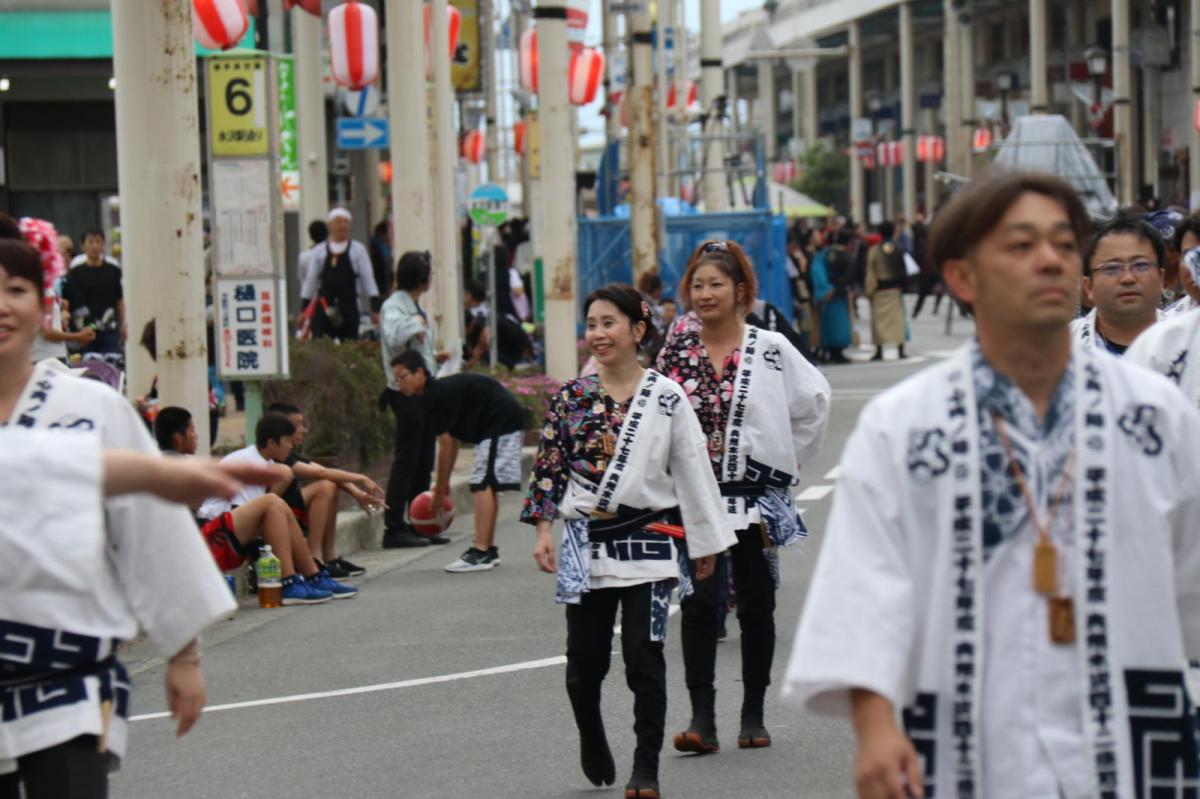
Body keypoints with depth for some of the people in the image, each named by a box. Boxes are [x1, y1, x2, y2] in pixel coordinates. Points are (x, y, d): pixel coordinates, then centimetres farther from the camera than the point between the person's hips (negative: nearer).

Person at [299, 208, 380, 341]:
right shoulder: (318, 252, 8)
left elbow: (368, 278, 5)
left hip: (349, 309, 0)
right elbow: (310, 280, 10)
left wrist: (375, 308, -1)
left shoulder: (358, 250, 6)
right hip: (323, 308, 0)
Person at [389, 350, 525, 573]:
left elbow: (446, 447, -14)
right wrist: (444, 484, 18)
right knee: (487, 484, 15)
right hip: (508, 420, 11)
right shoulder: (441, 391, 13)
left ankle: (480, 553, -17)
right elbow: (452, 443, 17)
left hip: (501, 421, -11)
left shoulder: (436, 397, -17)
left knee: (483, 483, -13)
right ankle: (489, 550, 21)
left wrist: (440, 489, -6)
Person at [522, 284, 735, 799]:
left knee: (644, 657, -5)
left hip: (649, 541, -2)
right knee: (585, 659, 6)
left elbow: (693, 471, 2)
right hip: (586, 540, 2)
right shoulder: (571, 397, 3)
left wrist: (705, 544, 3)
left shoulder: (667, 399, -1)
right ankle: (592, 745, 32)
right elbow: (549, 466, 8)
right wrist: (543, 530, 0)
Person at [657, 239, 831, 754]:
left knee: (756, 605, 7)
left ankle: (753, 715, 18)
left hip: (756, 497, -1)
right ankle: (701, 719, -6)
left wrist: (785, 457, 8)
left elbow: (814, 401, 7)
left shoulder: (770, 350, -3)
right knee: (698, 604, -7)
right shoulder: (674, 355, 3)